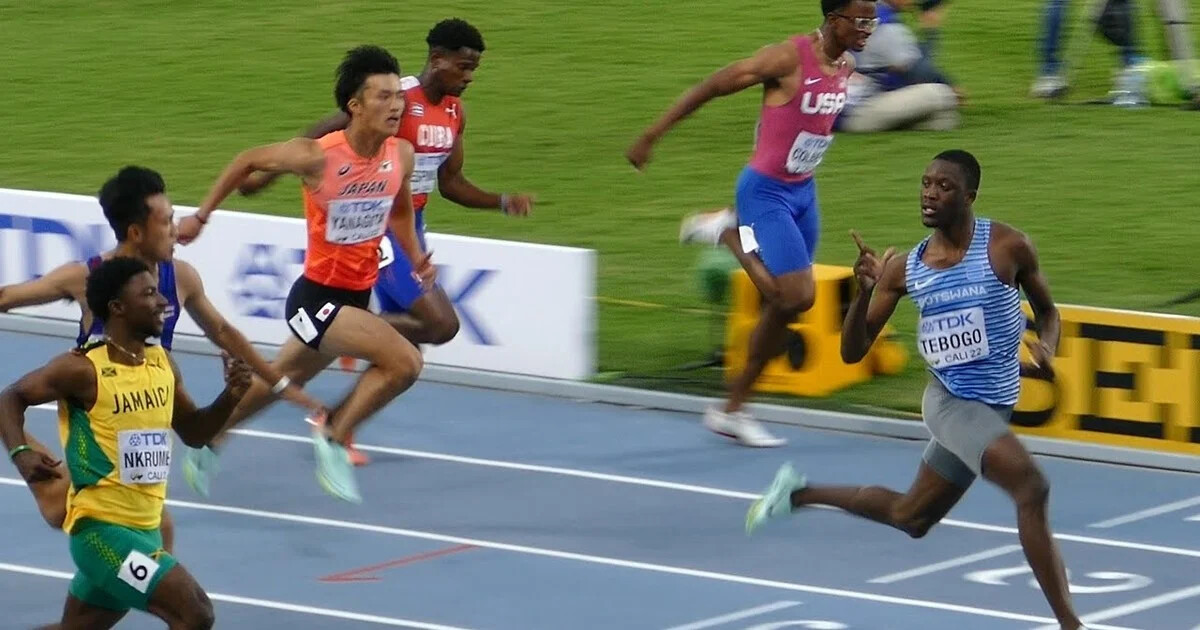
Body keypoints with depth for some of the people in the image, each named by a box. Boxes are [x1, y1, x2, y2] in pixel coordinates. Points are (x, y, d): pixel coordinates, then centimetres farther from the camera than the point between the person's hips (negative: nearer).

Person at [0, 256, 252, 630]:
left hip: (145, 528, 8)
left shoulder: (163, 364, 6)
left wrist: (230, 397, -1)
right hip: (101, 529, -8)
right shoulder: (84, 369, -14)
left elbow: (193, 432, 18)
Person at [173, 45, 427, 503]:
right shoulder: (317, 157, -23)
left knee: (280, 381, 25)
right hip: (317, 296, -7)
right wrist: (202, 215, 0)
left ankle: (208, 440, 47)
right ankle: (334, 438, -7)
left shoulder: (401, 155, -7)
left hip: (357, 297, 7)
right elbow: (249, 160, -5)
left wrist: (415, 259, 2)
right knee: (404, 361, -24)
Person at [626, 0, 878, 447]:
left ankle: (731, 411, 23)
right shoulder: (788, 58, -22)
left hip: (803, 193, 8)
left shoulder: (846, 66, 1)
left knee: (784, 307, 11)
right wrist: (651, 137, -14)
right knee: (797, 297, -17)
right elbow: (711, 87, -17)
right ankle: (729, 233, 6)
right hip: (766, 192, -8)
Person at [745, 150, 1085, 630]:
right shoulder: (905, 270, -3)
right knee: (1031, 487, -26)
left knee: (911, 518, 19)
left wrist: (1047, 348, -12)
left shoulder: (1007, 247, -7)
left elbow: (1046, 310, 9)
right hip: (953, 403, -3)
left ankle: (801, 495, 39)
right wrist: (864, 290, -17)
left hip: (992, 409, 3)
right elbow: (853, 352, -1)